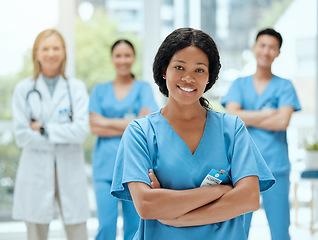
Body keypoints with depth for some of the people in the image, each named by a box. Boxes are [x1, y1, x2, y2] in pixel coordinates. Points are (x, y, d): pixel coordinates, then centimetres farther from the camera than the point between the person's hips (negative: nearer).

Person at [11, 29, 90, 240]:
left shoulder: (77, 88, 5)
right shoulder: (24, 89, 3)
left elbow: (81, 131, -7)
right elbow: (22, 136, -4)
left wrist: (44, 129, -9)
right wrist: (63, 138, -7)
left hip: (70, 170, 0)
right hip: (36, 173, 0)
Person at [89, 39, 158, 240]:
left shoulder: (143, 88, 9)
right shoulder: (100, 91, 13)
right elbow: (94, 127, 1)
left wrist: (108, 122, -3)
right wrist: (128, 127, -7)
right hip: (106, 165, 1)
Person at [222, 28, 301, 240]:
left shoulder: (284, 86, 7)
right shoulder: (240, 84, 12)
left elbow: (282, 121, -9)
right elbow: (231, 117, -4)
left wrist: (247, 118, -5)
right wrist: (267, 113, -6)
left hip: (276, 168, -1)